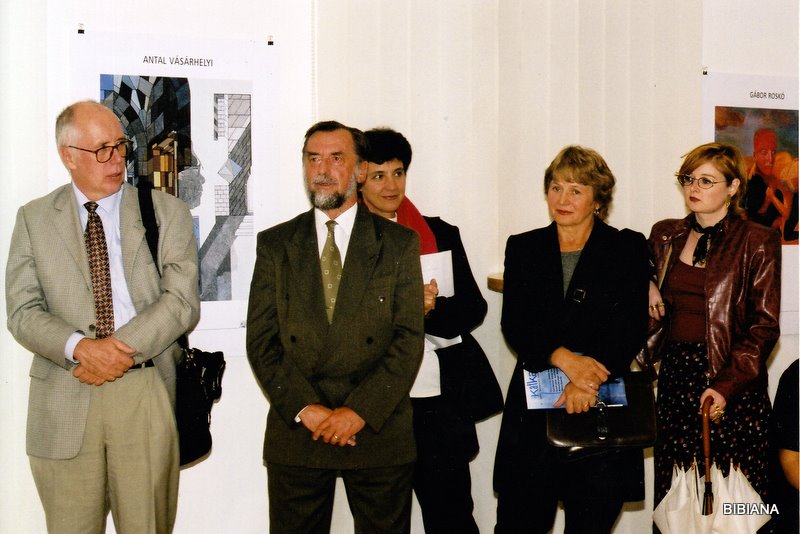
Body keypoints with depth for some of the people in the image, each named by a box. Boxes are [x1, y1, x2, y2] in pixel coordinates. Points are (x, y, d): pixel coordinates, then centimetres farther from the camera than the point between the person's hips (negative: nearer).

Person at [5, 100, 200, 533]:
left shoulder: (167, 212, 5)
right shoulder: (34, 219, 9)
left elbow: (183, 301, -3)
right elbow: (22, 312, 1)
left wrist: (124, 346, -15)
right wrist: (80, 347, -16)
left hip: (147, 392, -1)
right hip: (64, 400, 1)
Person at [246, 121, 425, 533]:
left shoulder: (399, 244, 3)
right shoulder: (274, 245, 7)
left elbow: (408, 340, -3)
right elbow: (261, 341, 2)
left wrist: (360, 411, -13)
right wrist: (305, 408, -10)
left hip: (380, 431, -1)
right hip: (295, 432, 1)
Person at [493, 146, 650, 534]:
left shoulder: (628, 249, 5)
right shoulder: (523, 249, 10)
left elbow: (631, 327, -5)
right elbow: (513, 324, -1)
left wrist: (589, 379, -20)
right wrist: (563, 358, -19)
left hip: (603, 405, -1)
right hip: (533, 405, 2)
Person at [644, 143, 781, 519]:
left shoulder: (757, 243, -3)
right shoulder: (665, 235, 11)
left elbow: (764, 327, -7)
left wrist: (726, 386, -18)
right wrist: (646, 287, 5)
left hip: (732, 380, -4)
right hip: (675, 377, 4)